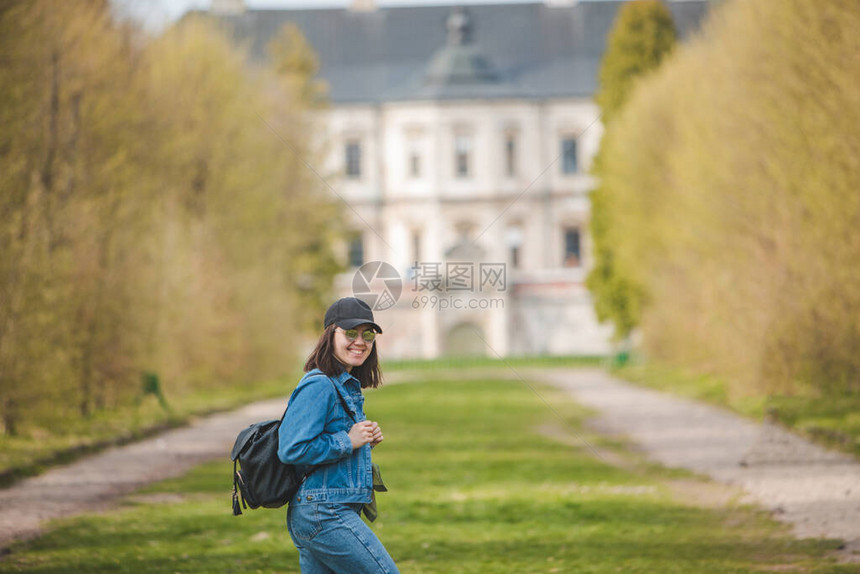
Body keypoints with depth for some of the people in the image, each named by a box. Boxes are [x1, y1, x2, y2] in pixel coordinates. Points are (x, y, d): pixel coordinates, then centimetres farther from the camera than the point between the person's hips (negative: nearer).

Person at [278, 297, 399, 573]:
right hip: (325, 514, -10)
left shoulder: (347, 385, 17)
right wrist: (349, 441, -17)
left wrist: (366, 440, 9)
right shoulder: (318, 386, -15)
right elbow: (290, 450, -22)